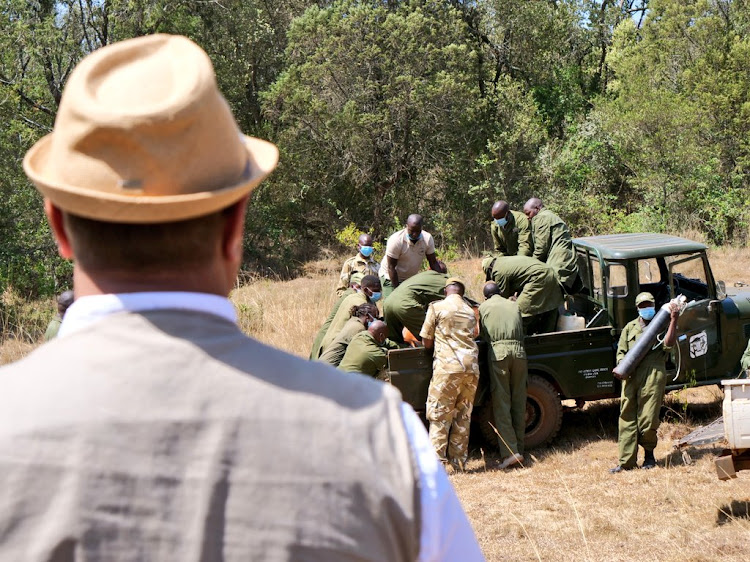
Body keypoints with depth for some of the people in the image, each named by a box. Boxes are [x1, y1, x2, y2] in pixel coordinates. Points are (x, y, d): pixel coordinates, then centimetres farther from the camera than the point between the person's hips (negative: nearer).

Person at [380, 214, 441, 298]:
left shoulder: (427, 239, -14)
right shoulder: (396, 240, -26)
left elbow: (433, 263, -5)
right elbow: (391, 267, -22)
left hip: (410, 277, 5)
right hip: (391, 277, -5)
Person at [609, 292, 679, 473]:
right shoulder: (630, 327, 22)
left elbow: (668, 345, -5)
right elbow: (621, 351, 19)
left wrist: (673, 320, -10)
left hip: (653, 375, -3)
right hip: (631, 375, 3)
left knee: (648, 420, -7)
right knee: (627, 418, -1)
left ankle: (649, 455, 15)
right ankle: (626, 461, 1)